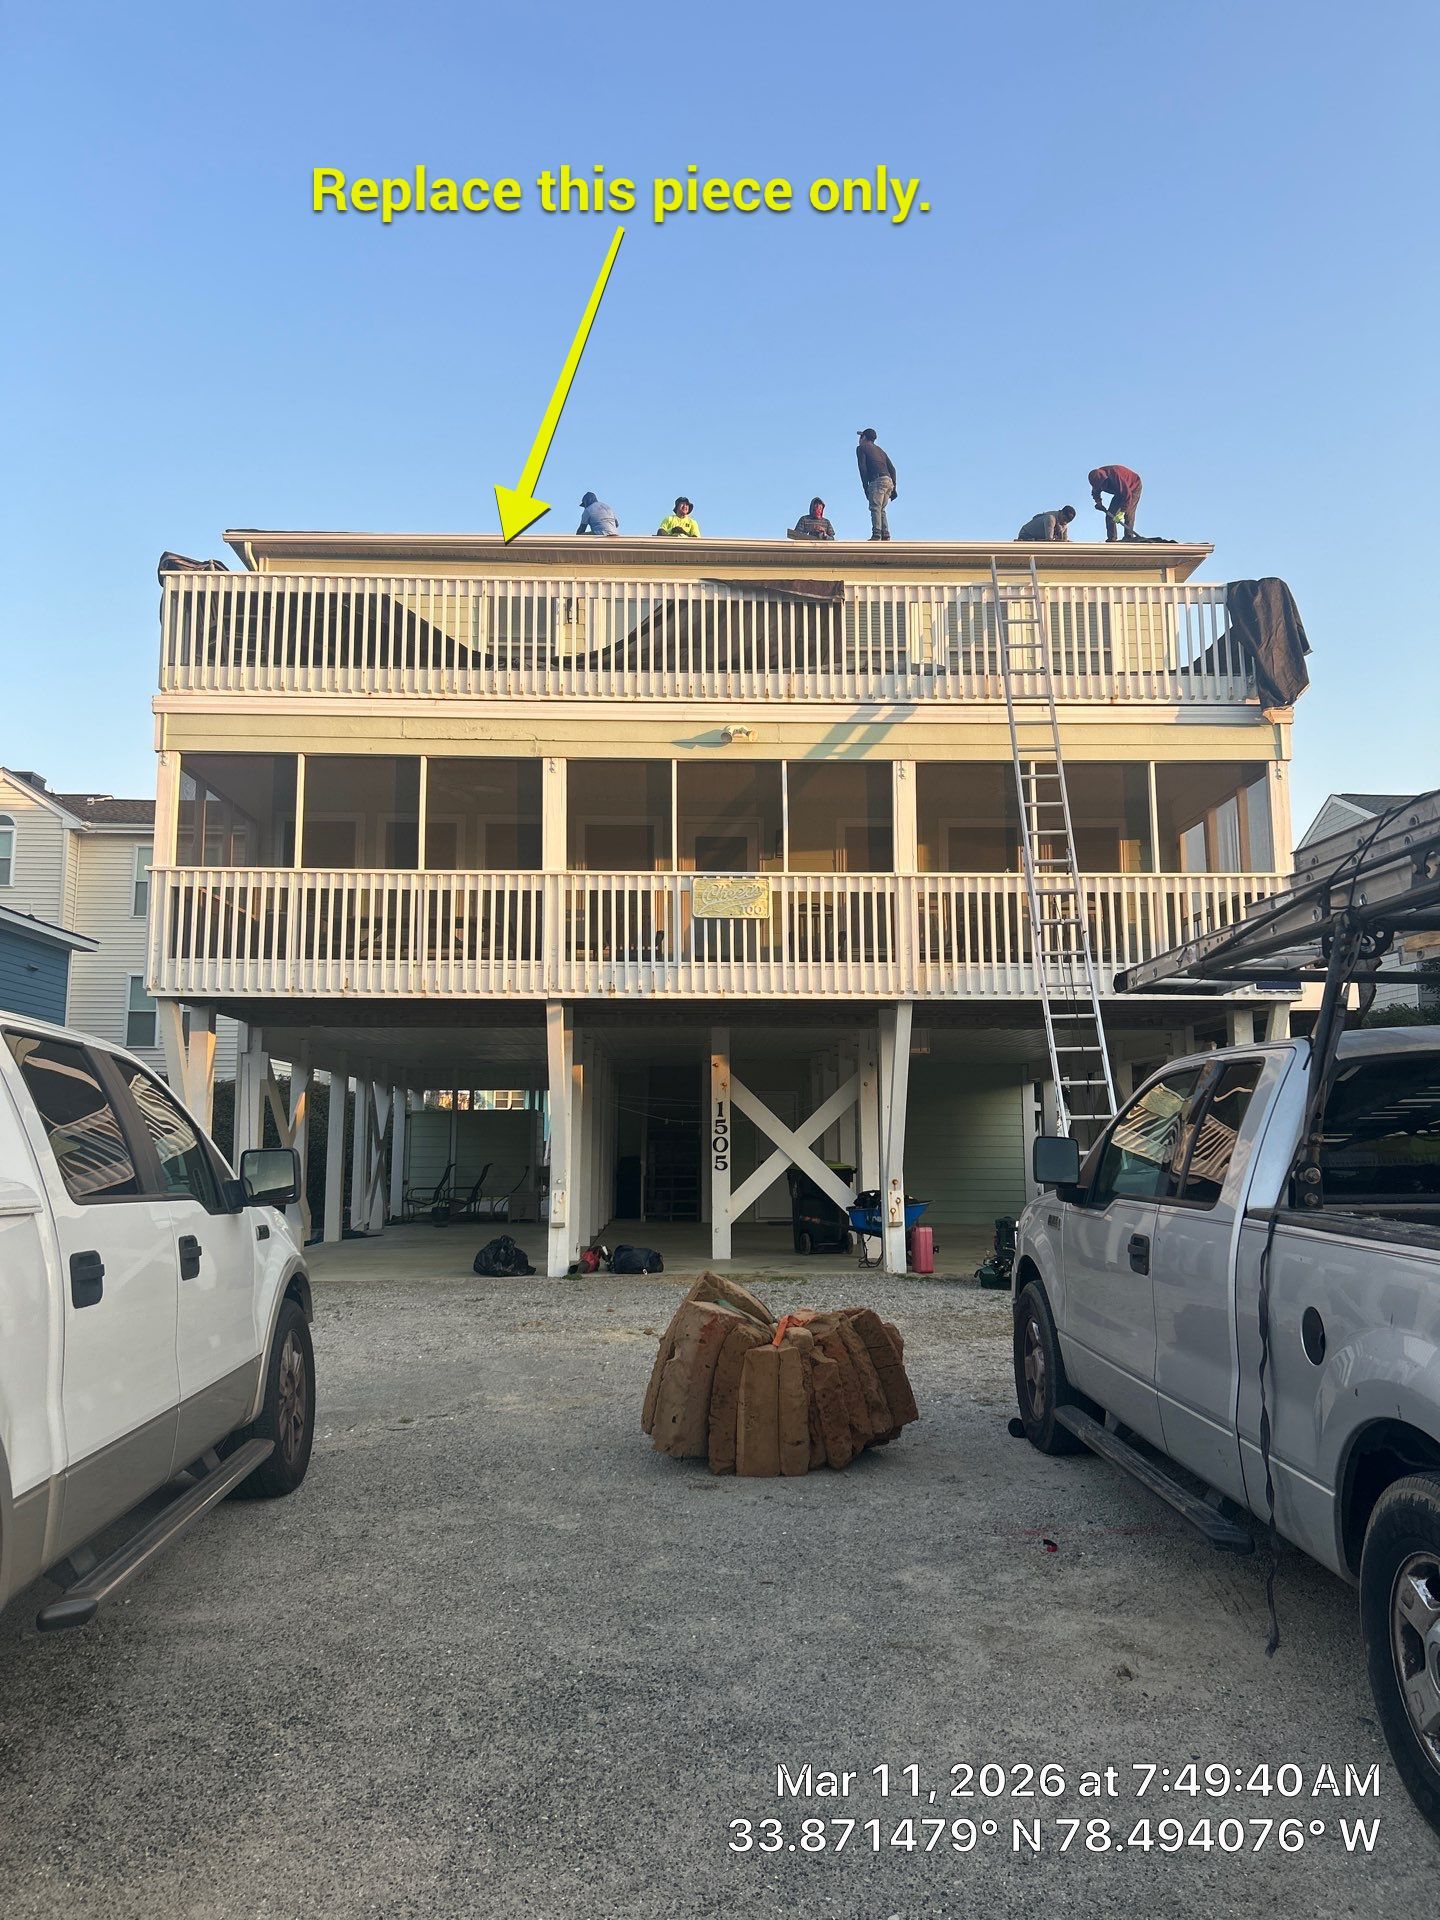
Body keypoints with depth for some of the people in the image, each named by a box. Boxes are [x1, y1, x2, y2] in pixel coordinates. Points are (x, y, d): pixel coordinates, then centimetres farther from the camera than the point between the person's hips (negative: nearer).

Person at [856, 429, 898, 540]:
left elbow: (862, 468, -4)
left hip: (877, 481, -7)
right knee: (881, 510, 11)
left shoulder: (861, 448, 10)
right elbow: (892, 469, 22)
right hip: (889, 481, 7)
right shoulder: (880, 450, 31)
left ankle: (876, 535, -29)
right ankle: (885, 536, 1)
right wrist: (894, 488, 18)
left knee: (875, 508, -15)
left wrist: (865, 487, -6)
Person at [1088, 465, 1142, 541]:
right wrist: (1098, 503, -14)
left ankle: (1128, 537, -20)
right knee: (1110, 514, -3)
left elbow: (1127, 495, -39)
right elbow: (1095, 492, 3)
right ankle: (1111, 538, -3)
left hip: (1133, 487, -7)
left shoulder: (1116, 476, -42)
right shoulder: (1098, 477, -20)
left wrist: (1122, 512, -40)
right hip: (1120, 491, 7)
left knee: (1128, 513, -20)